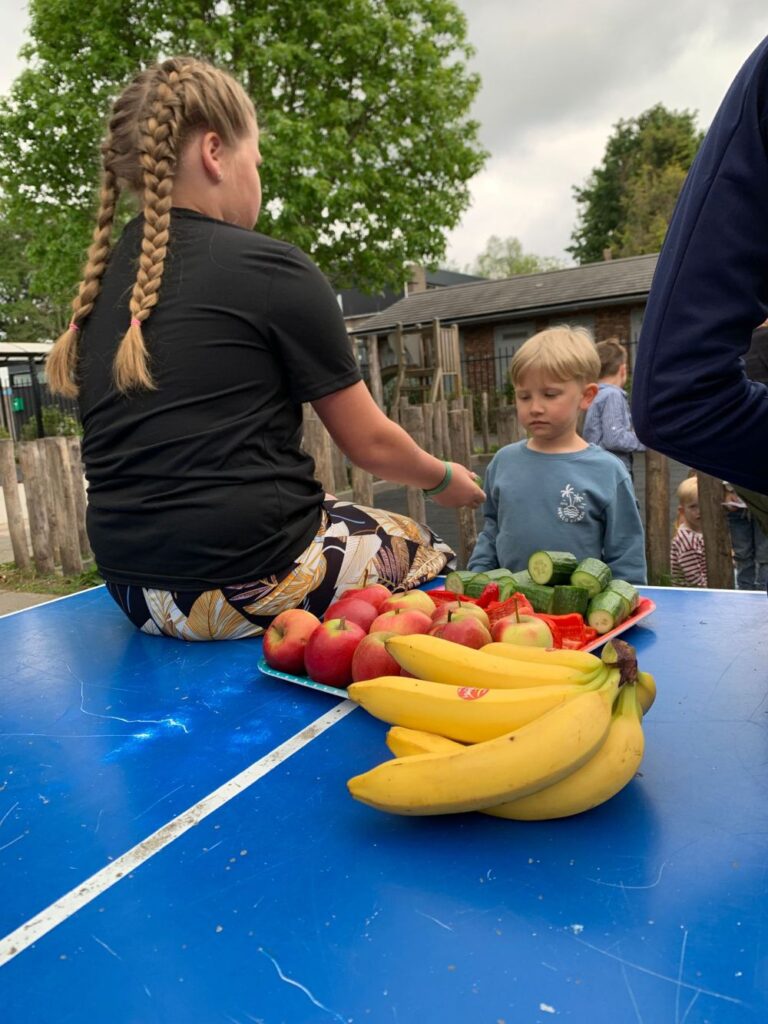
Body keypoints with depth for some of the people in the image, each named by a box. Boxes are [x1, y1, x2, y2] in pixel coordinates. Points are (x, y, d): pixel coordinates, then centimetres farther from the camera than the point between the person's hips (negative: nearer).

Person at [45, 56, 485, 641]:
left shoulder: (102, 282, 8)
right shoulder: (271, 269, -12)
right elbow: (370, 443, -5)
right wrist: (444, 479, 16)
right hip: (247, 588, -7)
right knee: (421, 549, 17)